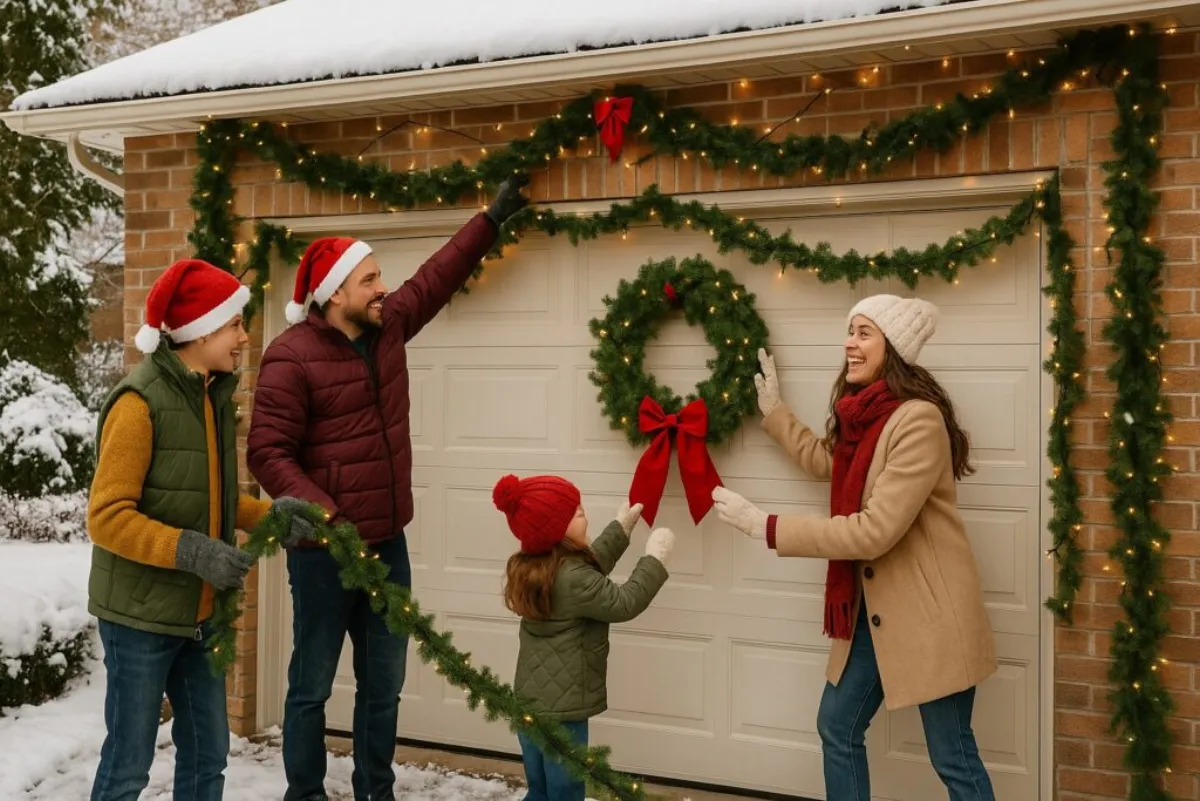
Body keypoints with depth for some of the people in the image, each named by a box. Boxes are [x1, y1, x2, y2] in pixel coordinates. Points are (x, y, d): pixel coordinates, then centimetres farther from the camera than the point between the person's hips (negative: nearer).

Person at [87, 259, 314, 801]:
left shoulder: (213, 396, 8)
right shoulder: (140, 403, -17)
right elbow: (107, 517, -20)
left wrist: (268, 514, -1)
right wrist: (190, 551, -28)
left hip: (198, 612, 8)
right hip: (141, 615, -8)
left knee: (207, 756, 15)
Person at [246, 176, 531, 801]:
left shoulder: (387, 327, 5)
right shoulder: (292, 356, -16)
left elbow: (436, 277, 19)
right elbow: (267, 452, -19)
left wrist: (492, 218, 22)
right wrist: (326, 518, -27)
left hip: (388, 543, 7)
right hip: (323, 551, -7)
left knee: (383, 686, 15)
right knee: (312, 688, 7)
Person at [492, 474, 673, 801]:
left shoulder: (531, 568, 4)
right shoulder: (571, 579, -25)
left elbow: (591, 567, 20)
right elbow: (624, 604, -15)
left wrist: (621, 527, 23)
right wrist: (655, 557, -7)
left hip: (530, 701, 9)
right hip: (561, 709, -9)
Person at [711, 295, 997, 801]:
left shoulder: (918, 419, -23)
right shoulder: (862, 414, 5)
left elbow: (874, 532, -27)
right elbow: (828, 464, 28)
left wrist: (766, 526, -24)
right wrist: (772, 411, 25)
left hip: (927, 611, -9)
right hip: (874, 606, 9)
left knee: (953, 758, 2)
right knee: (837, 728, 17)